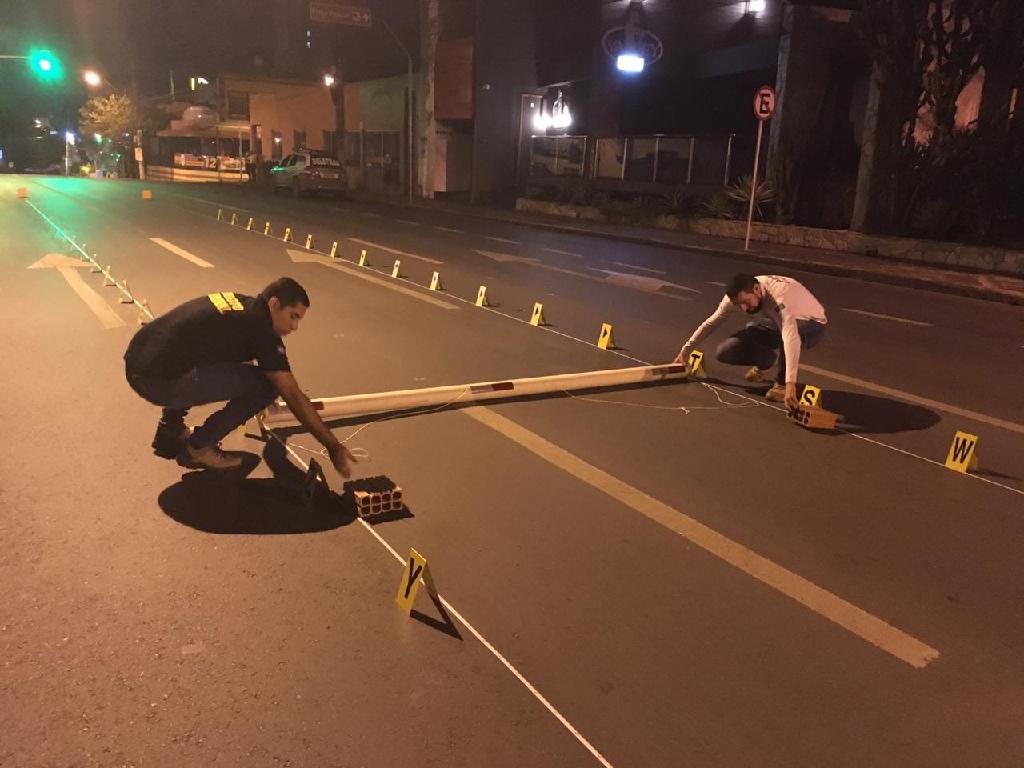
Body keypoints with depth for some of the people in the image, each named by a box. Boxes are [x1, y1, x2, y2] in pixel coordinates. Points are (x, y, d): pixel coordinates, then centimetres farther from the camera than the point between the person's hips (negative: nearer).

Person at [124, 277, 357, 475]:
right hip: (158, 382, -9)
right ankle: (199, 447, 4)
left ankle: (170, 429, 30)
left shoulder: (236, 302, 16)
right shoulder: (261, 330, -8)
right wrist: (333, 446, -3)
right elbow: (293, 395, -9)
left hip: (134, 364, 9)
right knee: (265, 385, -8)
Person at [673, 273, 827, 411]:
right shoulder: (738, 294, -21)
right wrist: (685, 350, 0)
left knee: (795, 330, -44)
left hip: (811, 325, -5)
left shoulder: (781, 294, -41)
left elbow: (791, 337, -53)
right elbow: (711, 322, -6)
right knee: (725, 352, -16)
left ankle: (782, 383, -18)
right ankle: (763, 365, 15)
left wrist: (790, 383, -63)